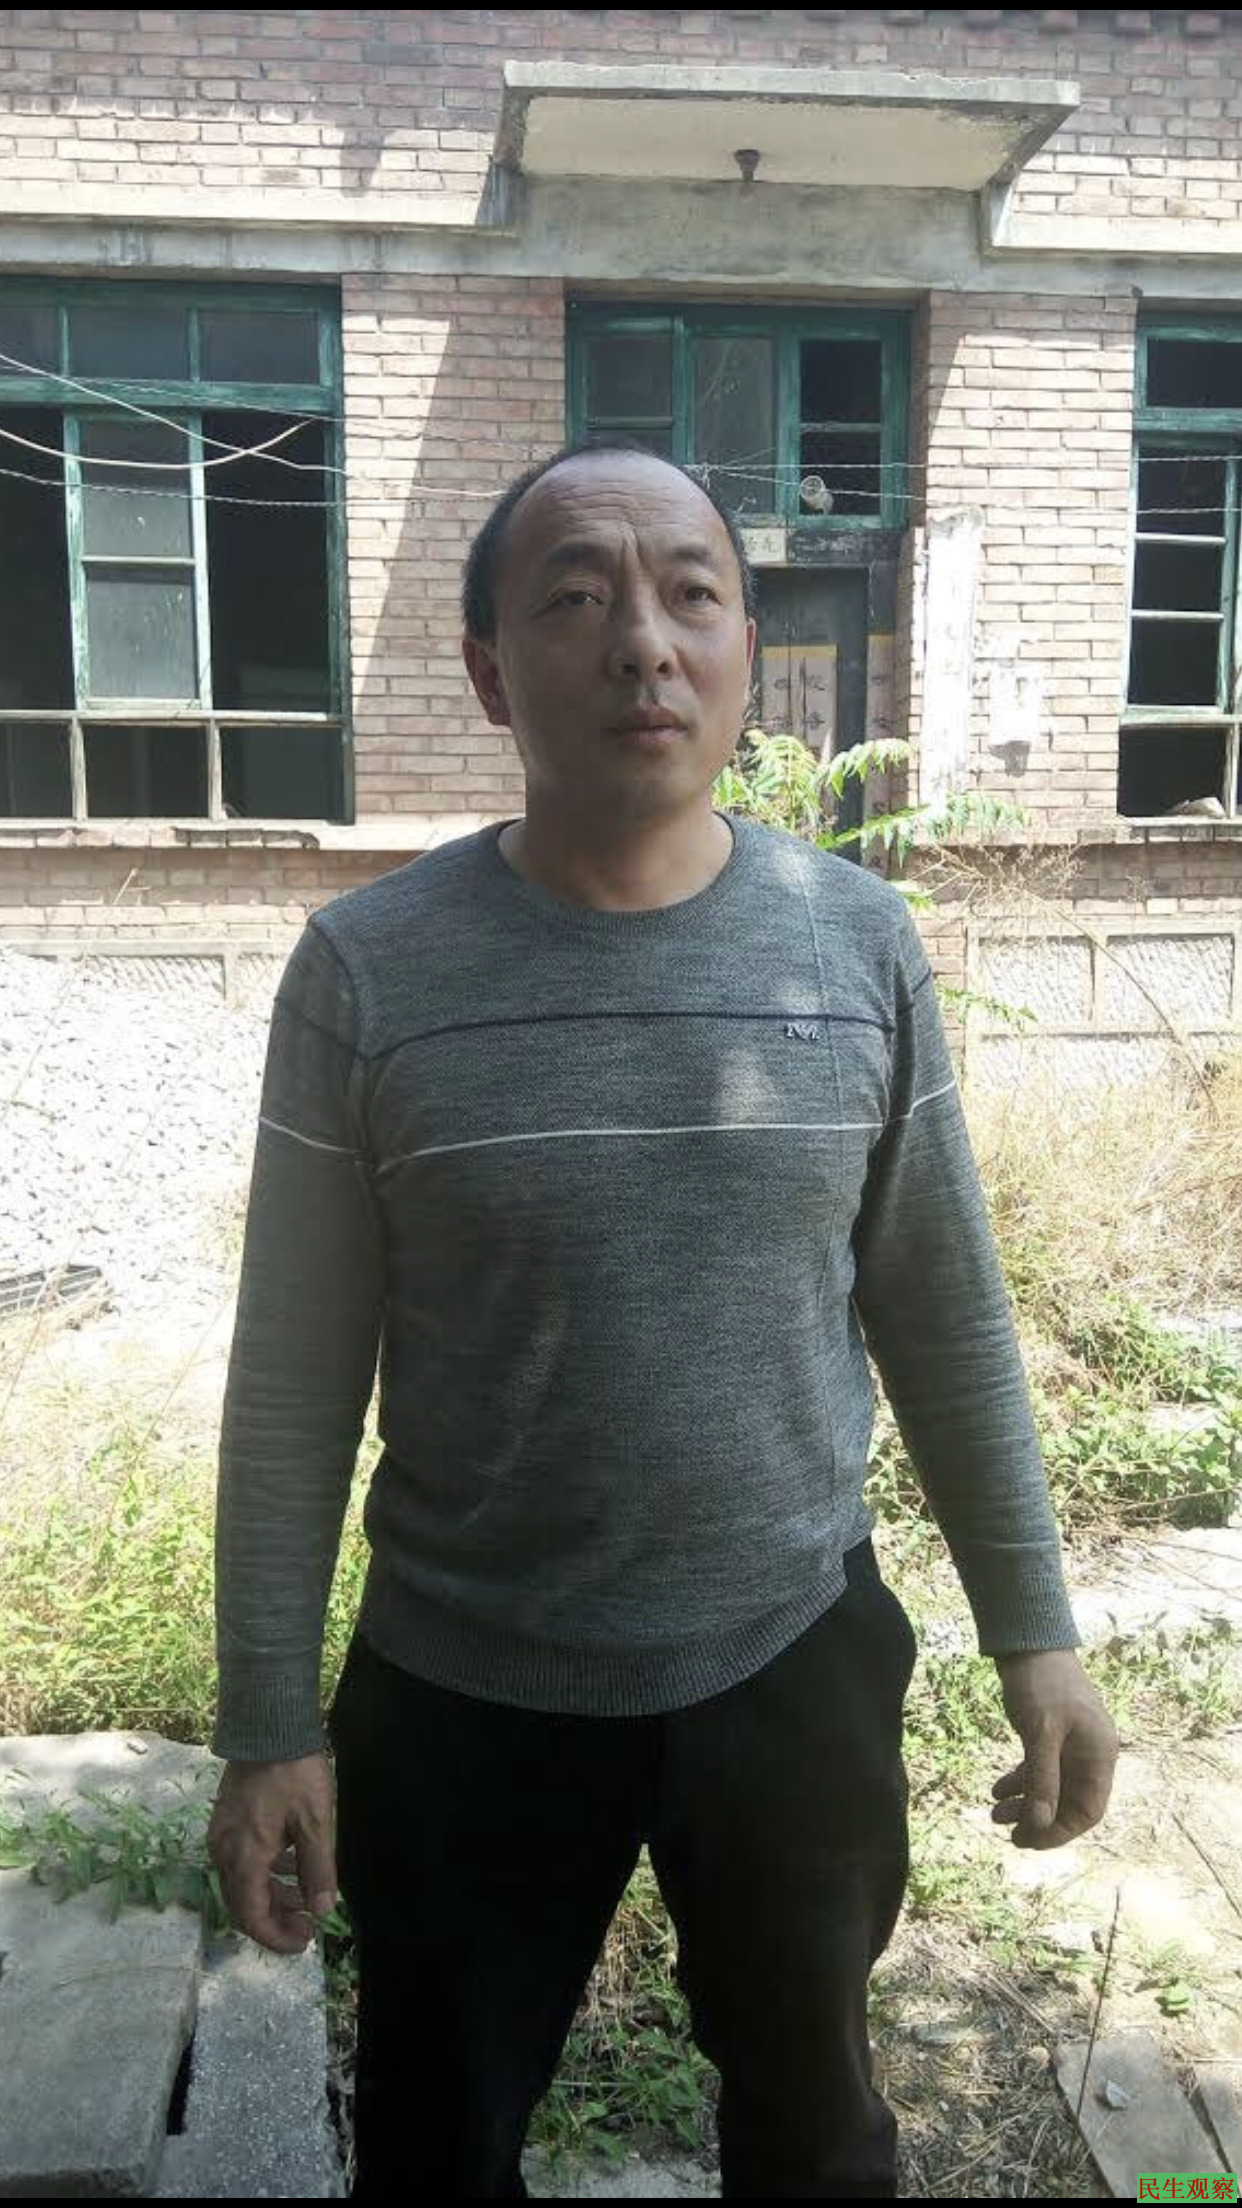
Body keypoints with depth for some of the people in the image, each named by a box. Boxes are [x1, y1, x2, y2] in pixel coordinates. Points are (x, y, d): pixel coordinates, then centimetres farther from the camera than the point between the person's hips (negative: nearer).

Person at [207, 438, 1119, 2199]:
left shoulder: (862, 943, -7)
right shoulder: (366, 971, -13)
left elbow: (948, 1320, 0)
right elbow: (294, 1382, -7)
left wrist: (1035, 1633, 3)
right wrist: (269, 1725, -5)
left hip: (798, 1666, 2)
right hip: (461, 1694, -1)